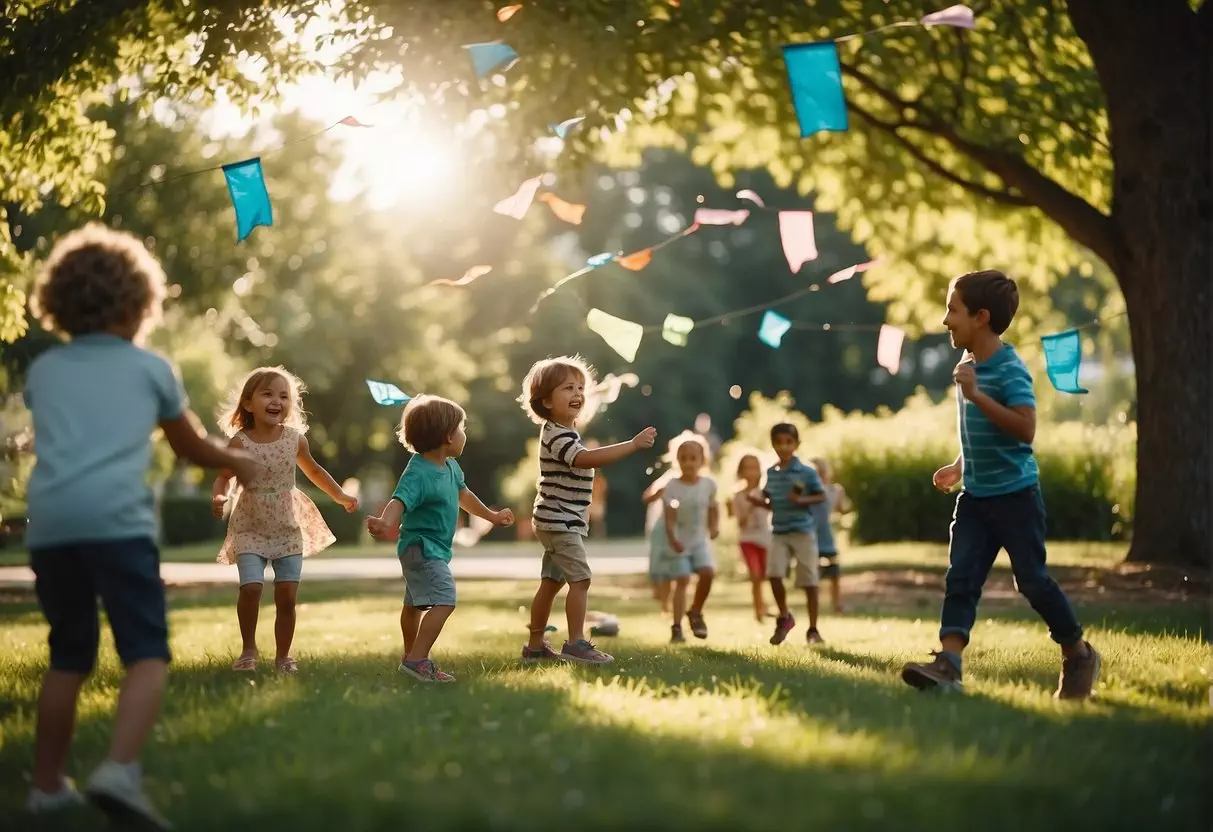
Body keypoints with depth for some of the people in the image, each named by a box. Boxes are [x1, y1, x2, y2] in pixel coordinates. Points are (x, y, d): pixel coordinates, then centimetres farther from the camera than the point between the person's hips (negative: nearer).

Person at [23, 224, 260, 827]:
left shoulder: (42, 370, 21)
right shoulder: (150, 368, 14)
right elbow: (192, 448, 28)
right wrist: (240, 463, 48)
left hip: (48, 523, 4)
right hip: (116, 520, -4)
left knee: (68, 657, 17)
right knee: (147, 654, -2)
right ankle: (119, 771, -23)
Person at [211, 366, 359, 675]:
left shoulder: (295, 439, -3)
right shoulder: (240, 442, -11)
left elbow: (313, 470, 15)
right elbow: (224, 477, -1)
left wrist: (340, 496, 14)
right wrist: (218, 498, -22)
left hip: (288, 528, 2)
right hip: (250, 528, -2)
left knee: (287, 595, 0)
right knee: (250, 588, -17)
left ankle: (283, 656, 16)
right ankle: (248, 650, 5)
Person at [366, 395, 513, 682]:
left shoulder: (450, 466, 4)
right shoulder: (418, 474, -26)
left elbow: (462, 494, 23)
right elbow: (399, 501, -42)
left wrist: (491, 516, 37)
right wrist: (386, 523, -64)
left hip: (433, 549, 10)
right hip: (421, 548, -10)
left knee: (415, 604, 24)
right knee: (444, 601, -22)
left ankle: (410, 655, 40)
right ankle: (417, 660, -23)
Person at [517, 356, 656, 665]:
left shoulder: (565, 432, 14)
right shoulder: (557, 435, -20)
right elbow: (586, 459, -35)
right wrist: (633, 444, -38)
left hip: (560, 522, 10)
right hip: (559, 521, -10)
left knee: (551, 582, 13)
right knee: (581, 578, -12)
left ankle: (535, 646, 18)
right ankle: (576, 644, -10)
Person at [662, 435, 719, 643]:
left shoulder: (709, 484, -2)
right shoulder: (672, 486, -13)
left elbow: (713, 507, 15)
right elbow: (669, 517, -18)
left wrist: (714, 526, -1)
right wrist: (672, 539, -31)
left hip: (700, 540, 3)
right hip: (680, 542, -3)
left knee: (708, 572, -16)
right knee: (682, 580, -8)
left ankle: (695, 612, 8)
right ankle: (677, 628, -3)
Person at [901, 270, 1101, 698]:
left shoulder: (1010, 370, -17)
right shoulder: (969, 368, 9)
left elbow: (1024, 428, -30)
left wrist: (976, 394, -32)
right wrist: (959, 467, 16)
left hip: (1015, 494, -8)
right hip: (975, 496, 8)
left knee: (1032, 579, 1)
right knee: (960, 577, -6)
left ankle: (1079, 655, 21)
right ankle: (947, 663, -14)